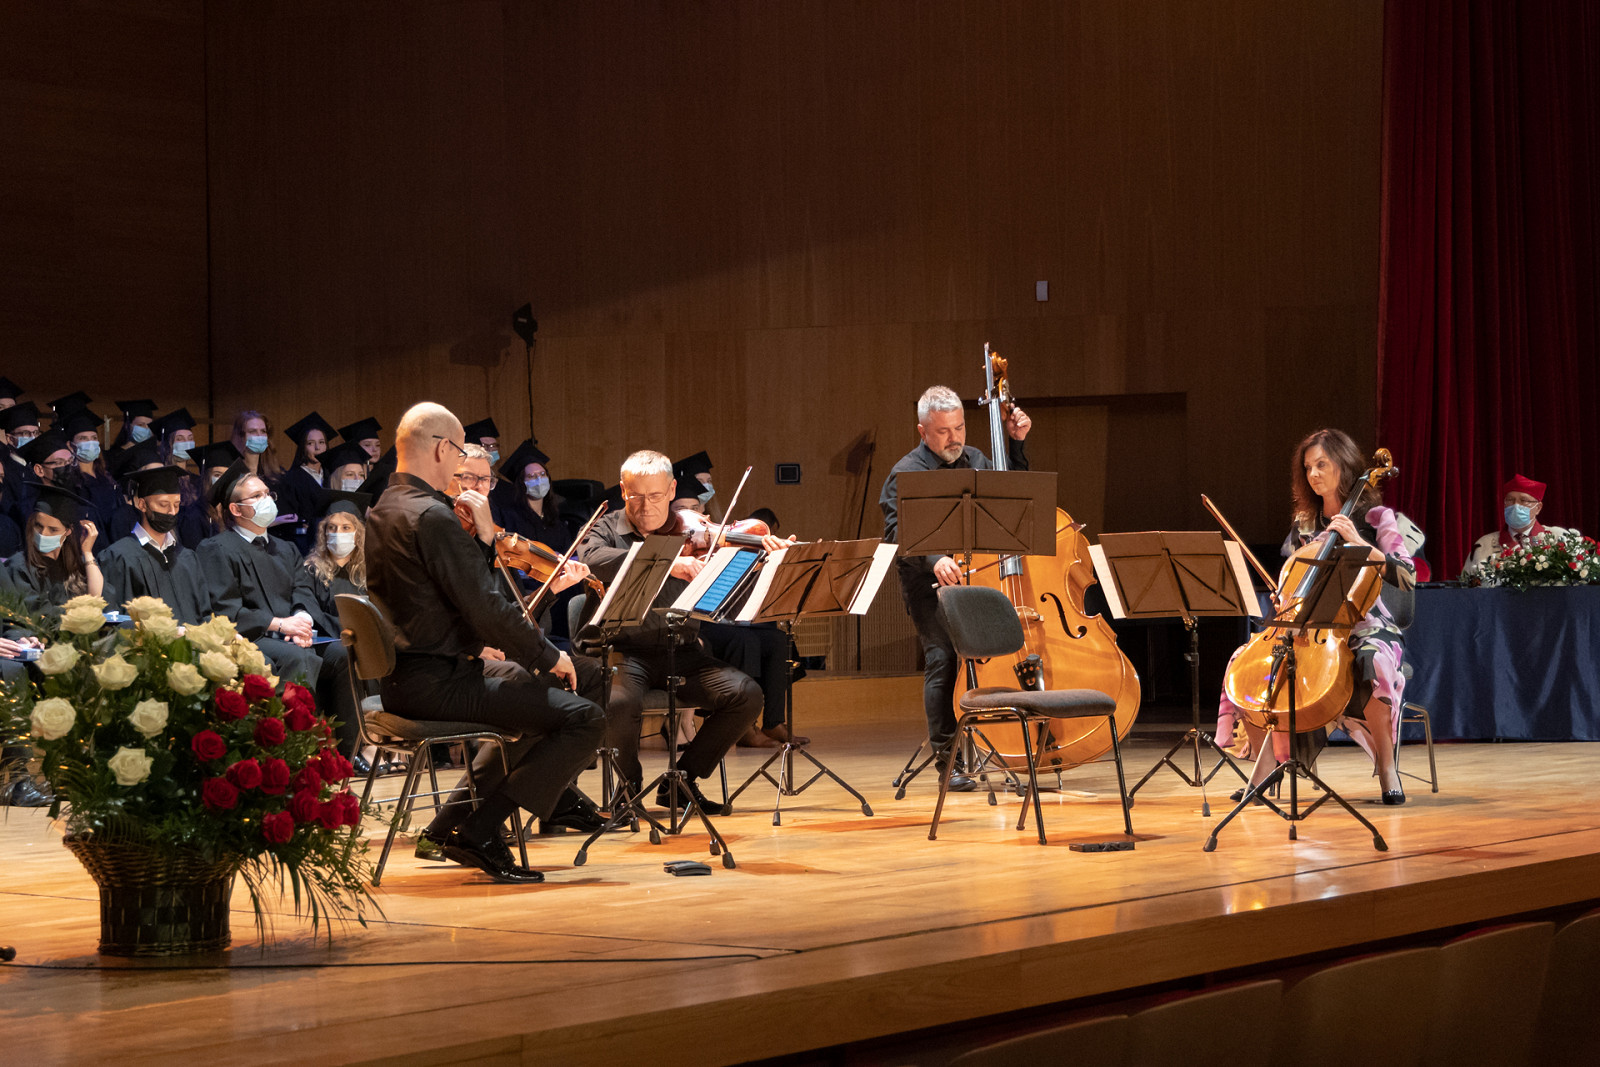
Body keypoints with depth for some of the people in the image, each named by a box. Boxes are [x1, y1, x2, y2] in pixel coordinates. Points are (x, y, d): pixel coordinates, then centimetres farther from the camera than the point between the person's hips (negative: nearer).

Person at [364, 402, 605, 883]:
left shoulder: (383, 510, 13)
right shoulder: (433, 516, -19)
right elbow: (486, 607, -21)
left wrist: (483, 538, 4)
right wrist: (549, 656, -8)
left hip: (399, 681, 11)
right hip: (436, 684, -11)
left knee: (548, 690, 27)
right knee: (584, 718, -15)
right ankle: (477, 832, -15)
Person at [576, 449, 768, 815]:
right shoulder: (605, 531, 2)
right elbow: (591, 560, -23)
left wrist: (764, 554, -14)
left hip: (683, 652, 3)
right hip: (625, 651, -3)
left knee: (746, 694, -18)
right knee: (619, 703, -34)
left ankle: (682, 779, 1)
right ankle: (630, 782, -1)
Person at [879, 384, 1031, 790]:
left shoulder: (974, 460, 16)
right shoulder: (906, 474, -4)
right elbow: (899, 532, -18)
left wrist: (1016, 443, 19)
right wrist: (934, 560, -35)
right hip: (930, 585, -5)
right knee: (944, 657, -16)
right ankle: (947, 760, -8)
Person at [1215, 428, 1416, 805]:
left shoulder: (1376, 518, 0)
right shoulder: (1304, 525, 14)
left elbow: (1407, 577, -12)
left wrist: (1357, 541, -19)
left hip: (1362, 625, -4)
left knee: (1375, 663, -40)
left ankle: (1386, 765, -20)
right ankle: (1265, 768, -13)